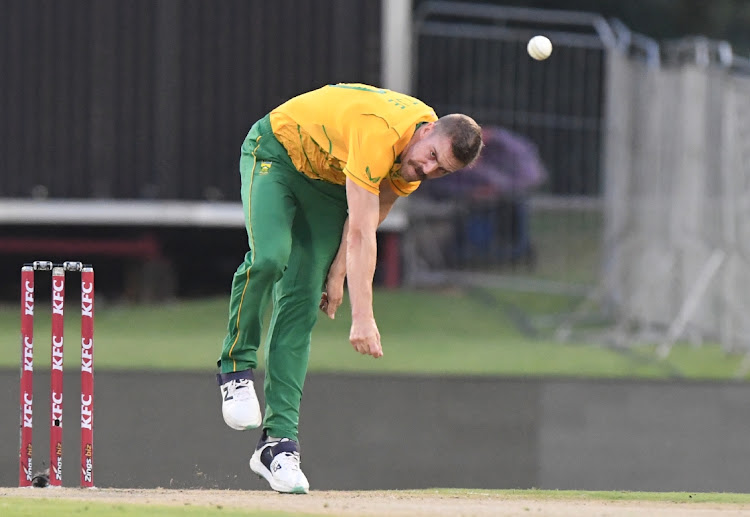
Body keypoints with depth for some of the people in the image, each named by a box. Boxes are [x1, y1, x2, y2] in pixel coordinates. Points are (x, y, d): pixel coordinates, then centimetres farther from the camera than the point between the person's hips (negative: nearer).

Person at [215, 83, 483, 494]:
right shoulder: (380, 133, -39)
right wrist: (362, 318, -45)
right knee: (270, 258, -33)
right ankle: (236, 365, -8)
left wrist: (337, 275, -11)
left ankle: (278, 441, -10)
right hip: (277, 150, -6)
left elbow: (369, 217, -4)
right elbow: (360, 233, -42)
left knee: (301, 306, -5)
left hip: (330, 181, 6)